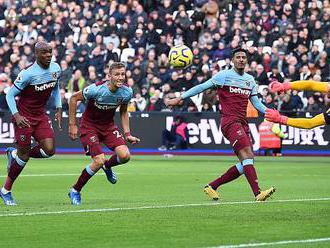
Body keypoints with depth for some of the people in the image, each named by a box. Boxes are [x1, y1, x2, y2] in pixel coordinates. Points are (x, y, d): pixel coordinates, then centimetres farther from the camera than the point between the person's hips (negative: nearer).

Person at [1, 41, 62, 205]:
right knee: (24, 156, -5)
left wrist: (58, 109, 8)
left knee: (49, 150, -10)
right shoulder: (28, 73, -21)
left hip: (40, 115, 6)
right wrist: (16, 115, -25)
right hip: (24, 117, -6)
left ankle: (14, 154, 17)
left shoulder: (56, 69, -1)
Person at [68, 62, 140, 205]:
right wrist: (72, 124, -12)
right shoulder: (96, 89, -27)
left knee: (125, 155, -16)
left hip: (108, 125, 5)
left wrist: (127, 134, 1)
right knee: (99, 161, -20)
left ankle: (107, 166, 21)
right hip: (89, 125, -5)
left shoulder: (127, 92, -11)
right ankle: (75, 191, 0)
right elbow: (74, 98, -13)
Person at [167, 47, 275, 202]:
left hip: (242, 124, 7)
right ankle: (258, 193, -29)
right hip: (230, 121, -7)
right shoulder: (224, 76, -1)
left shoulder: (250, 80, 18)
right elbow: (202, 87, -1)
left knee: (245, 163, 1)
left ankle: (212, 186, 12)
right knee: (247, 155, -21)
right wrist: (180, 98, -5)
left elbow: (256, 102, 23)